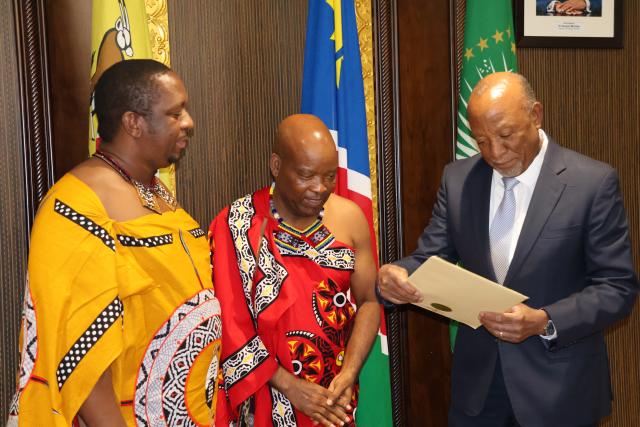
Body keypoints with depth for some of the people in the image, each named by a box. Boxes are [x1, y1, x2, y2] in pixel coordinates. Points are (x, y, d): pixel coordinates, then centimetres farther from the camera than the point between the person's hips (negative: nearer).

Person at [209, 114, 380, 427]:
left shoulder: (349, 217, -4)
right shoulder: (237, 226, -13)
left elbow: (368, 301, 1)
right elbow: (229, 323, -12)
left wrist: (349, 374, -11)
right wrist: (288, 385, -15)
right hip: (267, 397, -3)